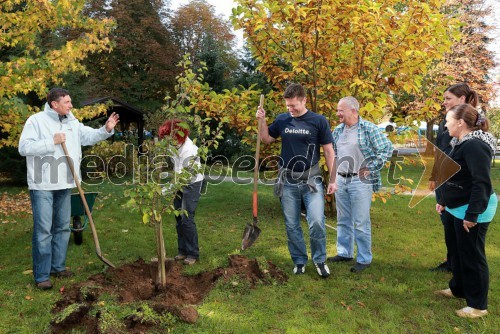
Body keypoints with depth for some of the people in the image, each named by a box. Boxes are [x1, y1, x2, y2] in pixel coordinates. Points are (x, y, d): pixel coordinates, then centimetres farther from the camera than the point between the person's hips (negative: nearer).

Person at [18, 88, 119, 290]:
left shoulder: (72, 122, 11)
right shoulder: (36, 120, -8)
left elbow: (89, 136, 12)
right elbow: (24, 147, -15)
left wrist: (106, 130, -4)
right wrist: (52, 142, -18)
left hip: (64, 184, 7)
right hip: (42, 185, -7)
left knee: (62, 227, 14)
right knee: (43, 230, -4)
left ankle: (58, 266, 27)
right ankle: (41, 275, 5)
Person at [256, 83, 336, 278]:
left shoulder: (318, 121, -5)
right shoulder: (282, 120, 2)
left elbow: (329, 151, -1)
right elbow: (266, 139, 16)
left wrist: (332, 179, -3)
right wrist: (262, 121, -1)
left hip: (311, 179, -3)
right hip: (288, 181, 3)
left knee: (316, 222, -11)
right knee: (292, 225, 9)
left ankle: (319, 260, 13)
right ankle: (299, 261, 26)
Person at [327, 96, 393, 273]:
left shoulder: (369, 129, -10)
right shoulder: (338, 130, 10)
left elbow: (387, 148, -11)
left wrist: (371, 169, -12)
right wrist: (335, 169, 11)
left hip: (360, 181, -6)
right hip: (341, 180, 7)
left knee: (361, 223, 0)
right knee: (343, 220, 15)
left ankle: (364, 259, 12)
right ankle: (344, 253, 29)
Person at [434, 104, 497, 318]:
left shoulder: (474, 146, -24)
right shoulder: (460, 143, 10)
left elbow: (482, 183, -28)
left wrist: (472, 214, -28)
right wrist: (443, 202, 21)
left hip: (472, 210, -11)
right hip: (456, 209, 11)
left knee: (472, 256, 1)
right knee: (455, 250, 22)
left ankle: (478, 305, 15)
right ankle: (458, 288, 40)